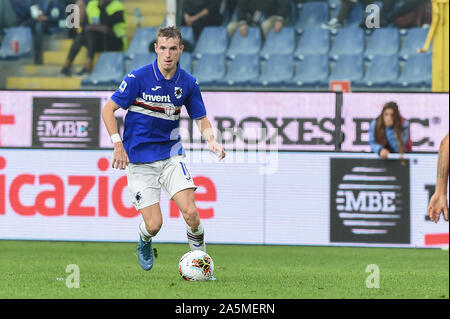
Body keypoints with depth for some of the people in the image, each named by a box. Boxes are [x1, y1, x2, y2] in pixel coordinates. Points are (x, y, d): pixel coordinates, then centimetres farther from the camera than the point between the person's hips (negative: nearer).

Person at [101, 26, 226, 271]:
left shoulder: (188, 83, -1)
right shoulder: (138, 77, -12)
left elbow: (201, 119, 10)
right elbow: (108, 109, -7)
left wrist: (211, 140, -11)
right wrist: (118, 144, -18)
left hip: (171, 154, 3)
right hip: (139, 158, -2)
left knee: (190, 213, -15)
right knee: (153, 224, -7)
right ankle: (144, 242, 30)